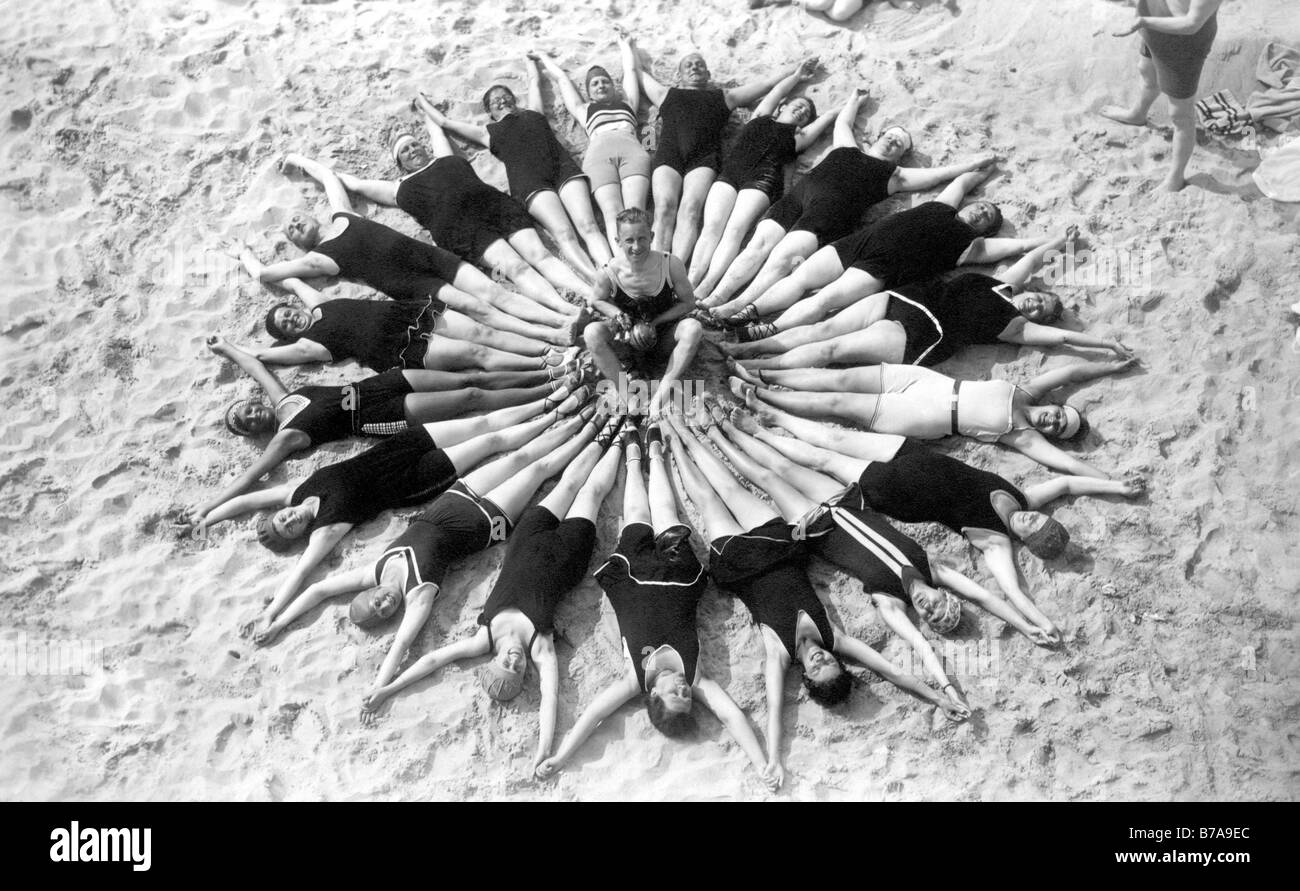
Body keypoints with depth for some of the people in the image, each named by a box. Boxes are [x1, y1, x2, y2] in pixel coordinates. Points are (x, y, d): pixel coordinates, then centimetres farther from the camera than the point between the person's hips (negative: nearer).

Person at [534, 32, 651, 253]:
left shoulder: (627, 103, 39)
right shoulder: (584, 109, 39)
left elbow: (630, 70, 50)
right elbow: (562, 78, 51)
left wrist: (625, 44, 67)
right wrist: (543, 57, 66)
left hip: (633, 150, 1)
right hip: (598, 152, -1)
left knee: (635, 209, -26)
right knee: (612, 212, -27)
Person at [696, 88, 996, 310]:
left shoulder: (895, 175, 26)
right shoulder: (848, 148, 34)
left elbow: (937, 174, 26)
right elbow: (843, 121, 51)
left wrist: (974, 164, 32)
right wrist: (856, 99, 67)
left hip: (833, 210, -3)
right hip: (798, 195, 3)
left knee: (784, 255, -30)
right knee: (759, 245, -23)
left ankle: (736, 310, -48)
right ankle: (708, 298, -36)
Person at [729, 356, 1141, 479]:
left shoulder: (1023, 435, -7)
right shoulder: (1027, 394, 7)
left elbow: (1067, 462, -15)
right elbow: (1069, 370, 18)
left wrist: (1115, 482, -19)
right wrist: (1111, 366, 24)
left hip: (920, 418, -5)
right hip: (922, 378, 5)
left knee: (835, 403, -10)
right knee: (841, 379, -5)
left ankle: (757, 396, 0)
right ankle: (760, 376, 5)